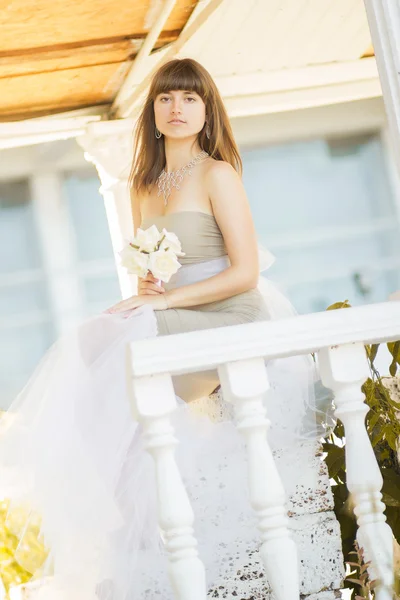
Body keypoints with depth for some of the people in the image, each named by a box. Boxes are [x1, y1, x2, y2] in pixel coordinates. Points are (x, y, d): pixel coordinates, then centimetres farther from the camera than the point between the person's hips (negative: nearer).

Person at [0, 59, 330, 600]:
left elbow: (245, 272, -11)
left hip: (224, 320, -7)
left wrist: (166, 298, -14)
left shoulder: (218, 176, -4)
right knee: (87, 347, -17)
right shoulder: (145, 188, 17)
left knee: (107, 354, -25)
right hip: (169, 325, 7)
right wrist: (143, 290, -1)